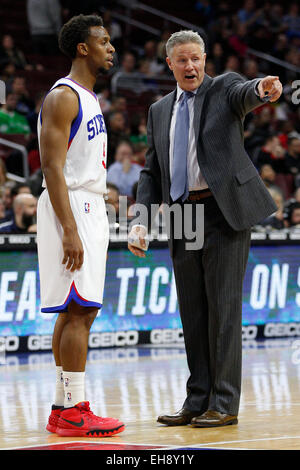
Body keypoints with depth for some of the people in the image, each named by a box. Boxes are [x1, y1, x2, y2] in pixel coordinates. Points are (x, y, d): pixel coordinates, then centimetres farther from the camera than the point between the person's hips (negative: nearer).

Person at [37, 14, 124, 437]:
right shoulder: (62, 97, -13)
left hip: (89, 209, 10)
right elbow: (52, 167, -19)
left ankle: (65, 408, 14)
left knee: (78, 312, 10)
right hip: (70, 210, -10)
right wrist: (70, 231, -24)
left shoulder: (88, 98, 18)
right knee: (78, 311, -11)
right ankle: (72, 411, -9)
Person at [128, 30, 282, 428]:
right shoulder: (159, 111, 17)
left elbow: (246, 95, -22)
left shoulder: (223, 88, 2)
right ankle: (198, 401, 14)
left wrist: (263, 89, -47)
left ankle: (224, 404, -2)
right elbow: (152, 171, 17)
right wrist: (142, 220, 3)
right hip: (181, 217, 5)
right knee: (192, 312, 8)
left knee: (223, 306, -6)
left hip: (224, 211, -5)